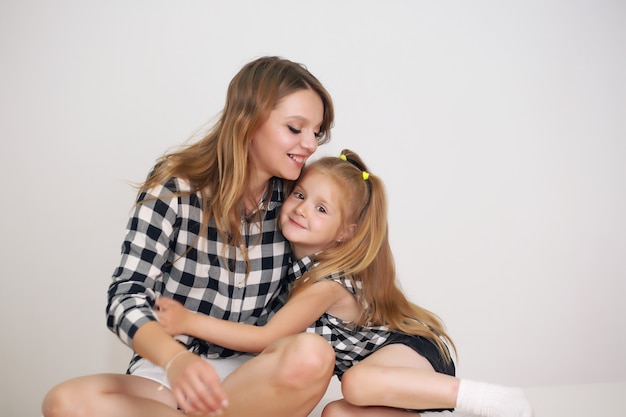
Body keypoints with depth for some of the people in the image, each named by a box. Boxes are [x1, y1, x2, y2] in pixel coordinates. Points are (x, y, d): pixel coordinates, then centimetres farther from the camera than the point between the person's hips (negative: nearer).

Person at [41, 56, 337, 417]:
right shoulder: (176, 186, -8)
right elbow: (126, 297, -16)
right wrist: (176, 360, -35)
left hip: (256, 374, 1)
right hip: (165, 373, -1)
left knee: (312, 354, -33)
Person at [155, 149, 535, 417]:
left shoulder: (329, 283, -23)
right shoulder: (301, 256, 0)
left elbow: (266, 339, -21)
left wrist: (189, 321, -21)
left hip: (416, 349, -8)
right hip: (385, 359, 8)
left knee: (357, 382, -37)